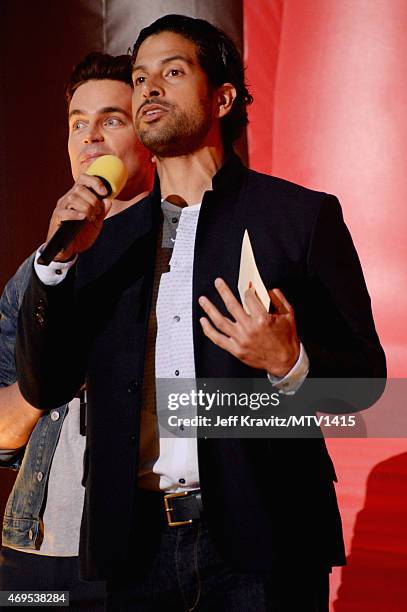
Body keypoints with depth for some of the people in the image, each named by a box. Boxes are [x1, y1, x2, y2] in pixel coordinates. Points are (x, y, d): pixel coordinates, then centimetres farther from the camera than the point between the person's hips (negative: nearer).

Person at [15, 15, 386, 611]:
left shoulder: (301, 215, 1)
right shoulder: (108, 239, 12)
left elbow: (364, 373, 0)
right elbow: (43, 387, 8)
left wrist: (289, 364, -21)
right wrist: (59, 261, -5)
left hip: (259, 543, -3)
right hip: (137, 545, 4)